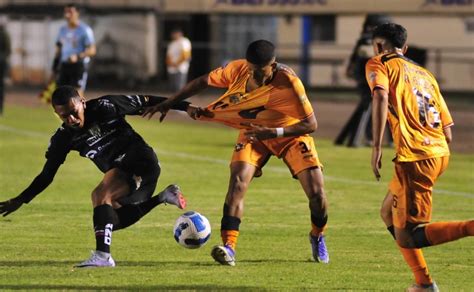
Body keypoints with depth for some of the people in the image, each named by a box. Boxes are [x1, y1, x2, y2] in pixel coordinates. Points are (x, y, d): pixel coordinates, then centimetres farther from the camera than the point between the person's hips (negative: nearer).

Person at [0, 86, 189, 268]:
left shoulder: (107, 106, -11)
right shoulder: (63, 138, 1)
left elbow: (146, 101, -1)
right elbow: (46, 175, 8)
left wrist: (185, 106, 0)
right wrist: (20, 200, 0)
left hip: (142, 163, -8)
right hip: (120, 172, 8)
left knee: (100, 194, -27)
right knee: (113, 221, 11)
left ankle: (102, 255, -32)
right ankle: (163, 197, 21)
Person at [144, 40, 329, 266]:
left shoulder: (288, 83, -33)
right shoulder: (237, 70, -22)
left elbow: (311, 124, -30)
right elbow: (204, 82, -5)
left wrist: (273, 132, -42)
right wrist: (168, 104, -4)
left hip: (291, 133, -2)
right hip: (253, 132, 2)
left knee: (316, 191, -9)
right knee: (238, 181, -23)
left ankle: (318, 238, 23)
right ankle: (229, 247, -25)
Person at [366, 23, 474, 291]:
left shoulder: (379, 64, 6)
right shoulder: (425, 74, 24)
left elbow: (381, 96, -18)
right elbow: (448, 133, 19)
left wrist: (377, 147, -20)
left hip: (415, 157, -8)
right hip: (440, 154, 8)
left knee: (407, 237, -6)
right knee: (389, 213, 24)